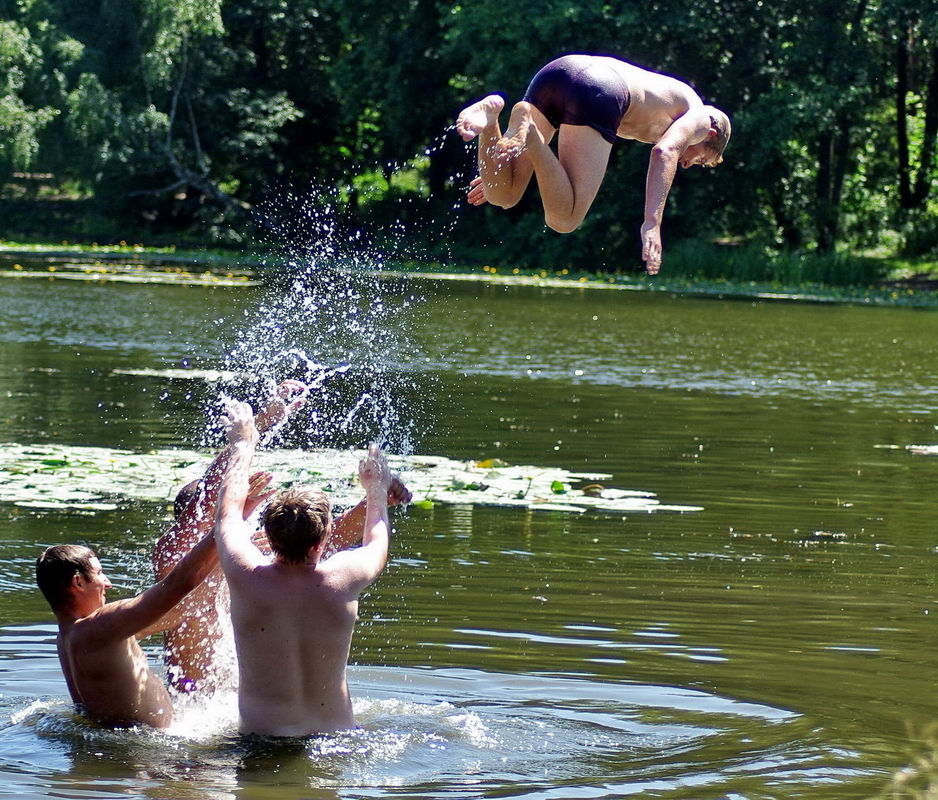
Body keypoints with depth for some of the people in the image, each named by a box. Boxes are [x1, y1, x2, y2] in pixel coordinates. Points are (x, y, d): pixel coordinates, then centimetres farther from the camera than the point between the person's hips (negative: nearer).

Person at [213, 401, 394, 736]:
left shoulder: (246, 577, -12)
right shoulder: (342, 580, -11)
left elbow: (228, 510, 10)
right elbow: (377, 543, 15)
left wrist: (243, 445, 26)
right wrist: (377, 488, 35)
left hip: (260, 734, 0)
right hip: (336, 732, 0)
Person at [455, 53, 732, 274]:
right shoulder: (698, 116, 24)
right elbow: (665, 152, -1)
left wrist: (495, 174, 38)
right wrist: (652, 223, -11)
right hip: (599, 92, -7)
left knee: (501, 196, 7)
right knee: (563, 220, -8)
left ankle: (490, 115, -17)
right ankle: (526, 130, -26)